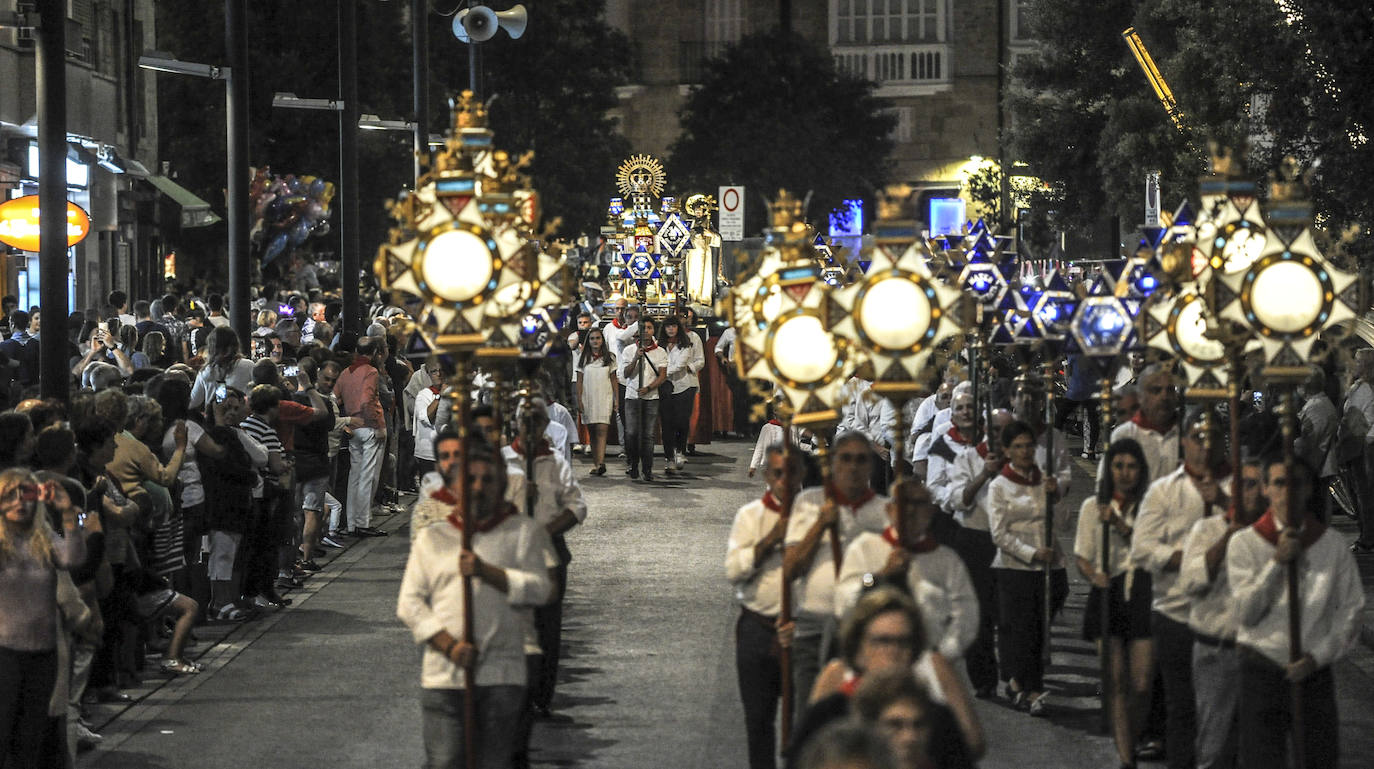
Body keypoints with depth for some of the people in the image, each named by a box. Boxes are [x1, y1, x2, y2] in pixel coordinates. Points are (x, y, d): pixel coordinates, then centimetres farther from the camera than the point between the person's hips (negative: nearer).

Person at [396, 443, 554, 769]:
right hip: (443, 674, 0)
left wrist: (486, 571, -13)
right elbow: (409, 604, 6)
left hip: (501, 676, 0)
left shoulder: (522, 531, 11)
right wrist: (449, 645, -8)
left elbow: (538, 589, 0)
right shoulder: (431, 537, 12)